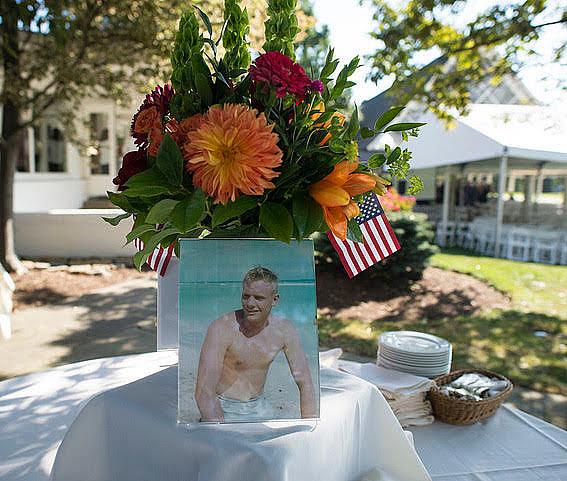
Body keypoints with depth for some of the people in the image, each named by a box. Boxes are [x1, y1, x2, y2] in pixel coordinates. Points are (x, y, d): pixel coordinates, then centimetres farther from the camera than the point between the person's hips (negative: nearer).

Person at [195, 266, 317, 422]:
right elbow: (203, 392, -25)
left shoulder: (284, 330, -10)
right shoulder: (221, 328, -23)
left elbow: (305, 383, -5)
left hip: (259, 408, 4)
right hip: (224, 410, -4)